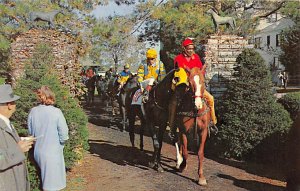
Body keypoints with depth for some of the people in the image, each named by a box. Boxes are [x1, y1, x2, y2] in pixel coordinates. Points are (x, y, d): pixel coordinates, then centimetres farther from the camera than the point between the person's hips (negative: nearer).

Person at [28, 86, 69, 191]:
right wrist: (60, 143, 4)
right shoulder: (56, 112, -19)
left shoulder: (33, 111, -7)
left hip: (38, 151, 4)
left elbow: (31, 132, 5)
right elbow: (64, 135, -16)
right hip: (52, 152, -4)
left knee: (45, 178, 25)